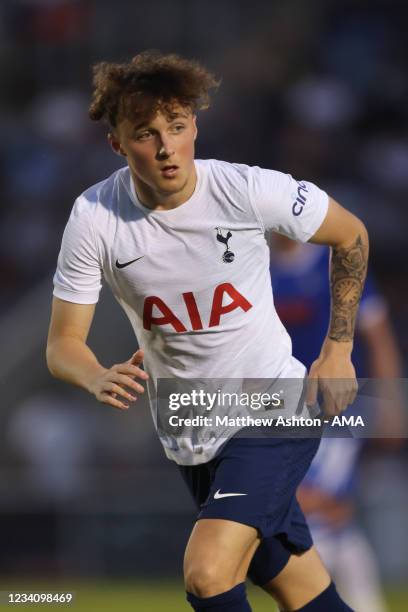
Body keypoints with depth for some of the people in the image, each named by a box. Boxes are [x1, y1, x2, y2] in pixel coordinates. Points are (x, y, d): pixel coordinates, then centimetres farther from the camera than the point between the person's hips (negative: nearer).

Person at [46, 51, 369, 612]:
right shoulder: (94, 218, -12)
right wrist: (99, 380, -29)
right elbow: (63, 344, -6)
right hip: (192, 441, 3)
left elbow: (350, 235, 1)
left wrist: (337, 349, 0)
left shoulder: (248, 189, -17)